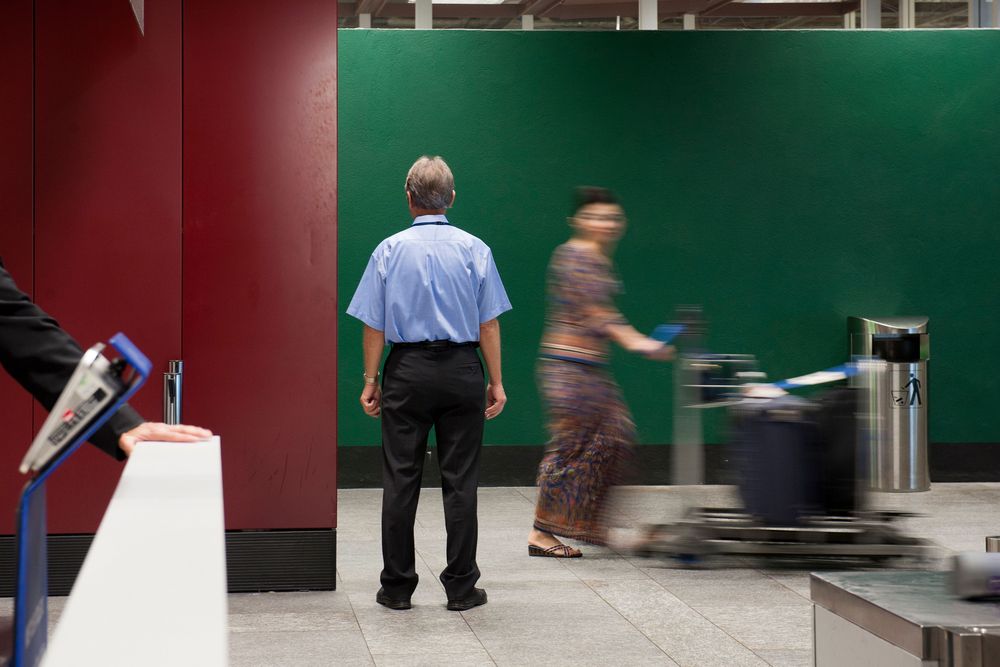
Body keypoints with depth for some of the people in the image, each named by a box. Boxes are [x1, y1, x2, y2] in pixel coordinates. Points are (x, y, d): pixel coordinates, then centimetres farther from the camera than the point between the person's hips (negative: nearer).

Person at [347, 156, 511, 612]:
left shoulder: (390, 250, 0)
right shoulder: (474, 250, 0)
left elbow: (374, 325, -1)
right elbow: (488, 323, -1)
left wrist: (371, 380, 6)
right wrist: (496, 382, 4)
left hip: (407, 372, 0)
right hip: (462, 369, 0)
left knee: (401, 480, 4)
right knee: (460, 481, 4)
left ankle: (397, 586, 8)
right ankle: (461, 587, 6)